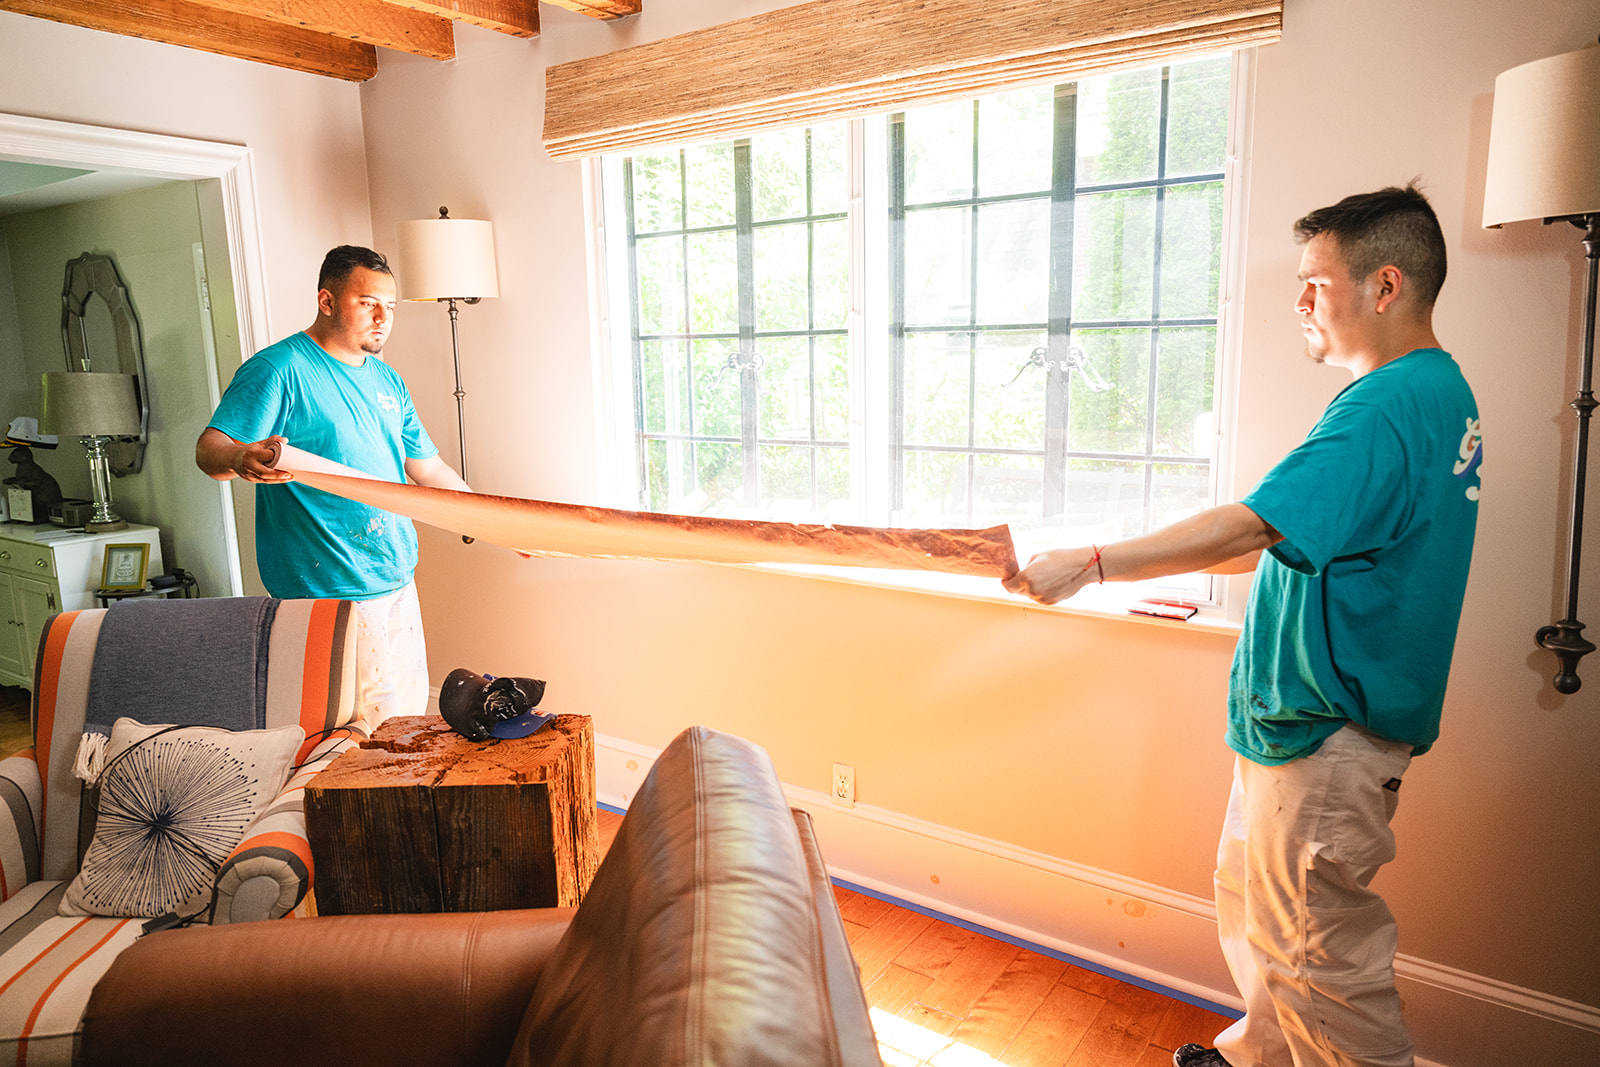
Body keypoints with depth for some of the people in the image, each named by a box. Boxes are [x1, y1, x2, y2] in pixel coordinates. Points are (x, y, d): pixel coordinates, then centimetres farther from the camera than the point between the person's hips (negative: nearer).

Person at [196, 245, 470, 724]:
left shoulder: (388, 380, 15)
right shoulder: (278, 369, -8)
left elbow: (428, 469, 20)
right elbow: (208, 448, -15)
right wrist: (241, 459, -40)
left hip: (398, 585, 8)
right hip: (330, 592, -8)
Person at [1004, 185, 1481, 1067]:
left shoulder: (1387, 407, -22)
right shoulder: (1438, 392, 12)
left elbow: (1250, 526, -30)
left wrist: (1090, 565, -27)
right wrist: (1202, 564, 15)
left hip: (1323, 730, -11)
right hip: (1309, 716, 11)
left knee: (1314, 943, 4)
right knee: (1251, 897, 24)